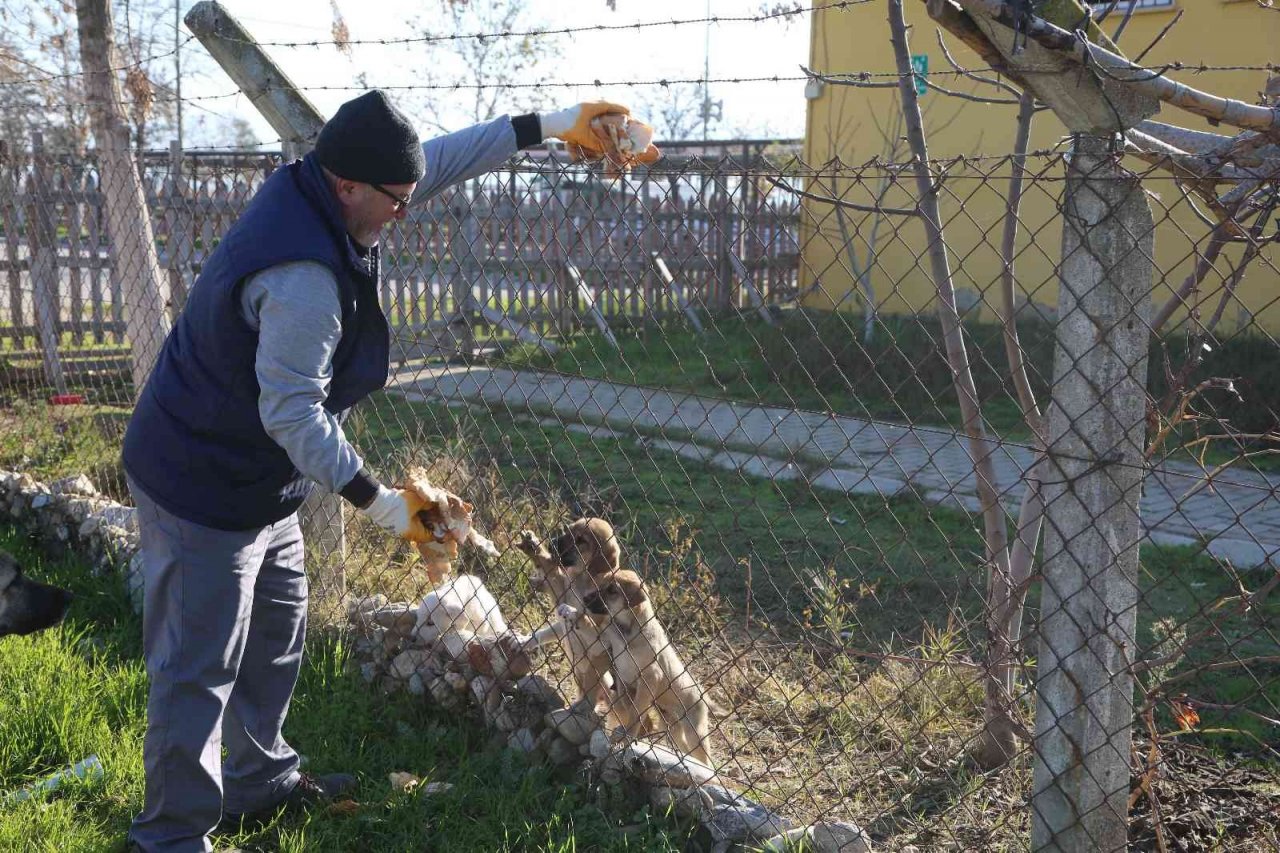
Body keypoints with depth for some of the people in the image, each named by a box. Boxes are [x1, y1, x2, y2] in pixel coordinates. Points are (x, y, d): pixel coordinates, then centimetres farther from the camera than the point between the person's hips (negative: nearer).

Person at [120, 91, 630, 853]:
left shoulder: (312, 191, -2)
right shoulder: (303, 277, -32)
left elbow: (442, 160, 6)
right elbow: (291, 413, -30)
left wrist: (551, 126, 7)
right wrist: (377, 501, -26)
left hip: (258, 479, 10)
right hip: (203, 490, -10)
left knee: (277, 631, 22)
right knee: (200, 669, 0)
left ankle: (261, 779, 40)